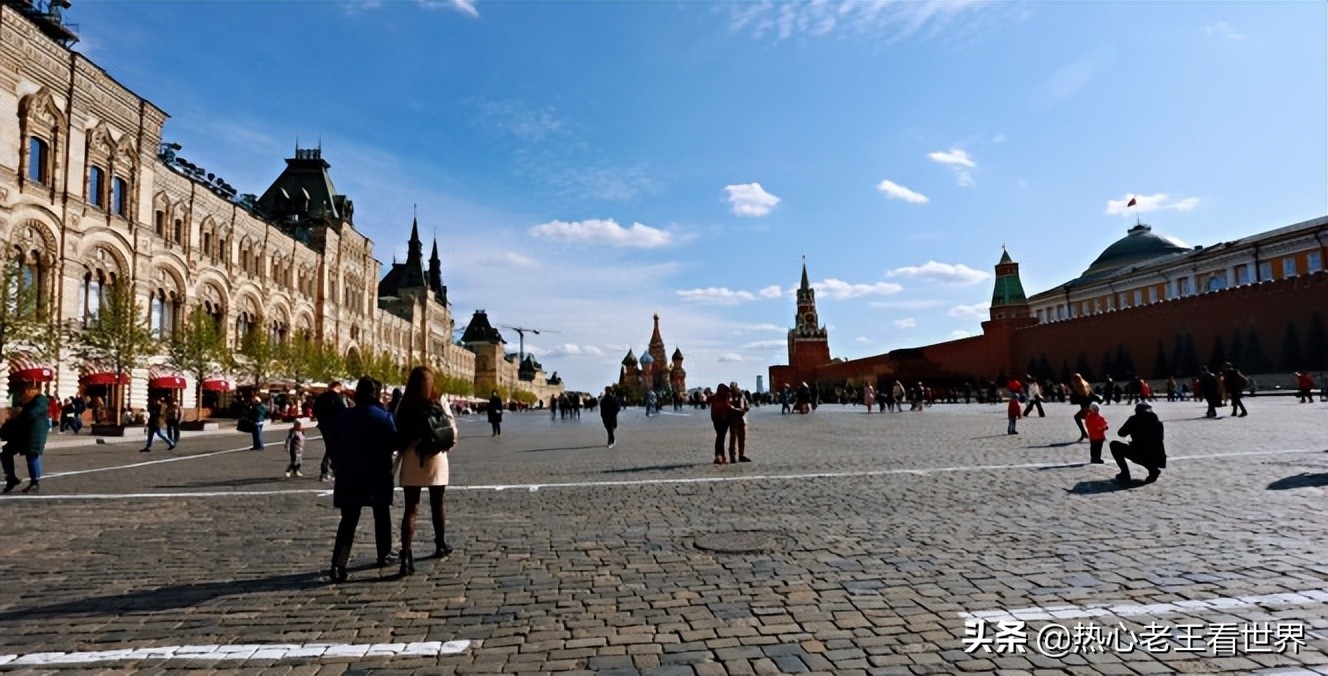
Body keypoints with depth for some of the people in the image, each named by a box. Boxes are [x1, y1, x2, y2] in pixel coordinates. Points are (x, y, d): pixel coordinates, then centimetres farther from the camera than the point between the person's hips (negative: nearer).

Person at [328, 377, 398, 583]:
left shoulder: (344, 417, 1)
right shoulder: (384, 417, -10)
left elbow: (335, 444, 5)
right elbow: (394, 443, -9)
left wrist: (338, 465, 15)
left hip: (349, 476, 2)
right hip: (378, 475, -2)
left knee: (348, 520, 3)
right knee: (382, 515, 18)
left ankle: (338, 564, -8)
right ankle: (384, 555, 27)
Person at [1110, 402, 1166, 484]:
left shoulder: (1134, 419, 0)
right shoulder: (1158, 422, 12)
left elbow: (1121, 433, 9)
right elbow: (1158, 440, 23)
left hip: (1140, 455, -5)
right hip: (1157, 458, 5)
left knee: (1114, 445, 13)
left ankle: (1125, 475, 8)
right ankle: (1153, 470, 12)